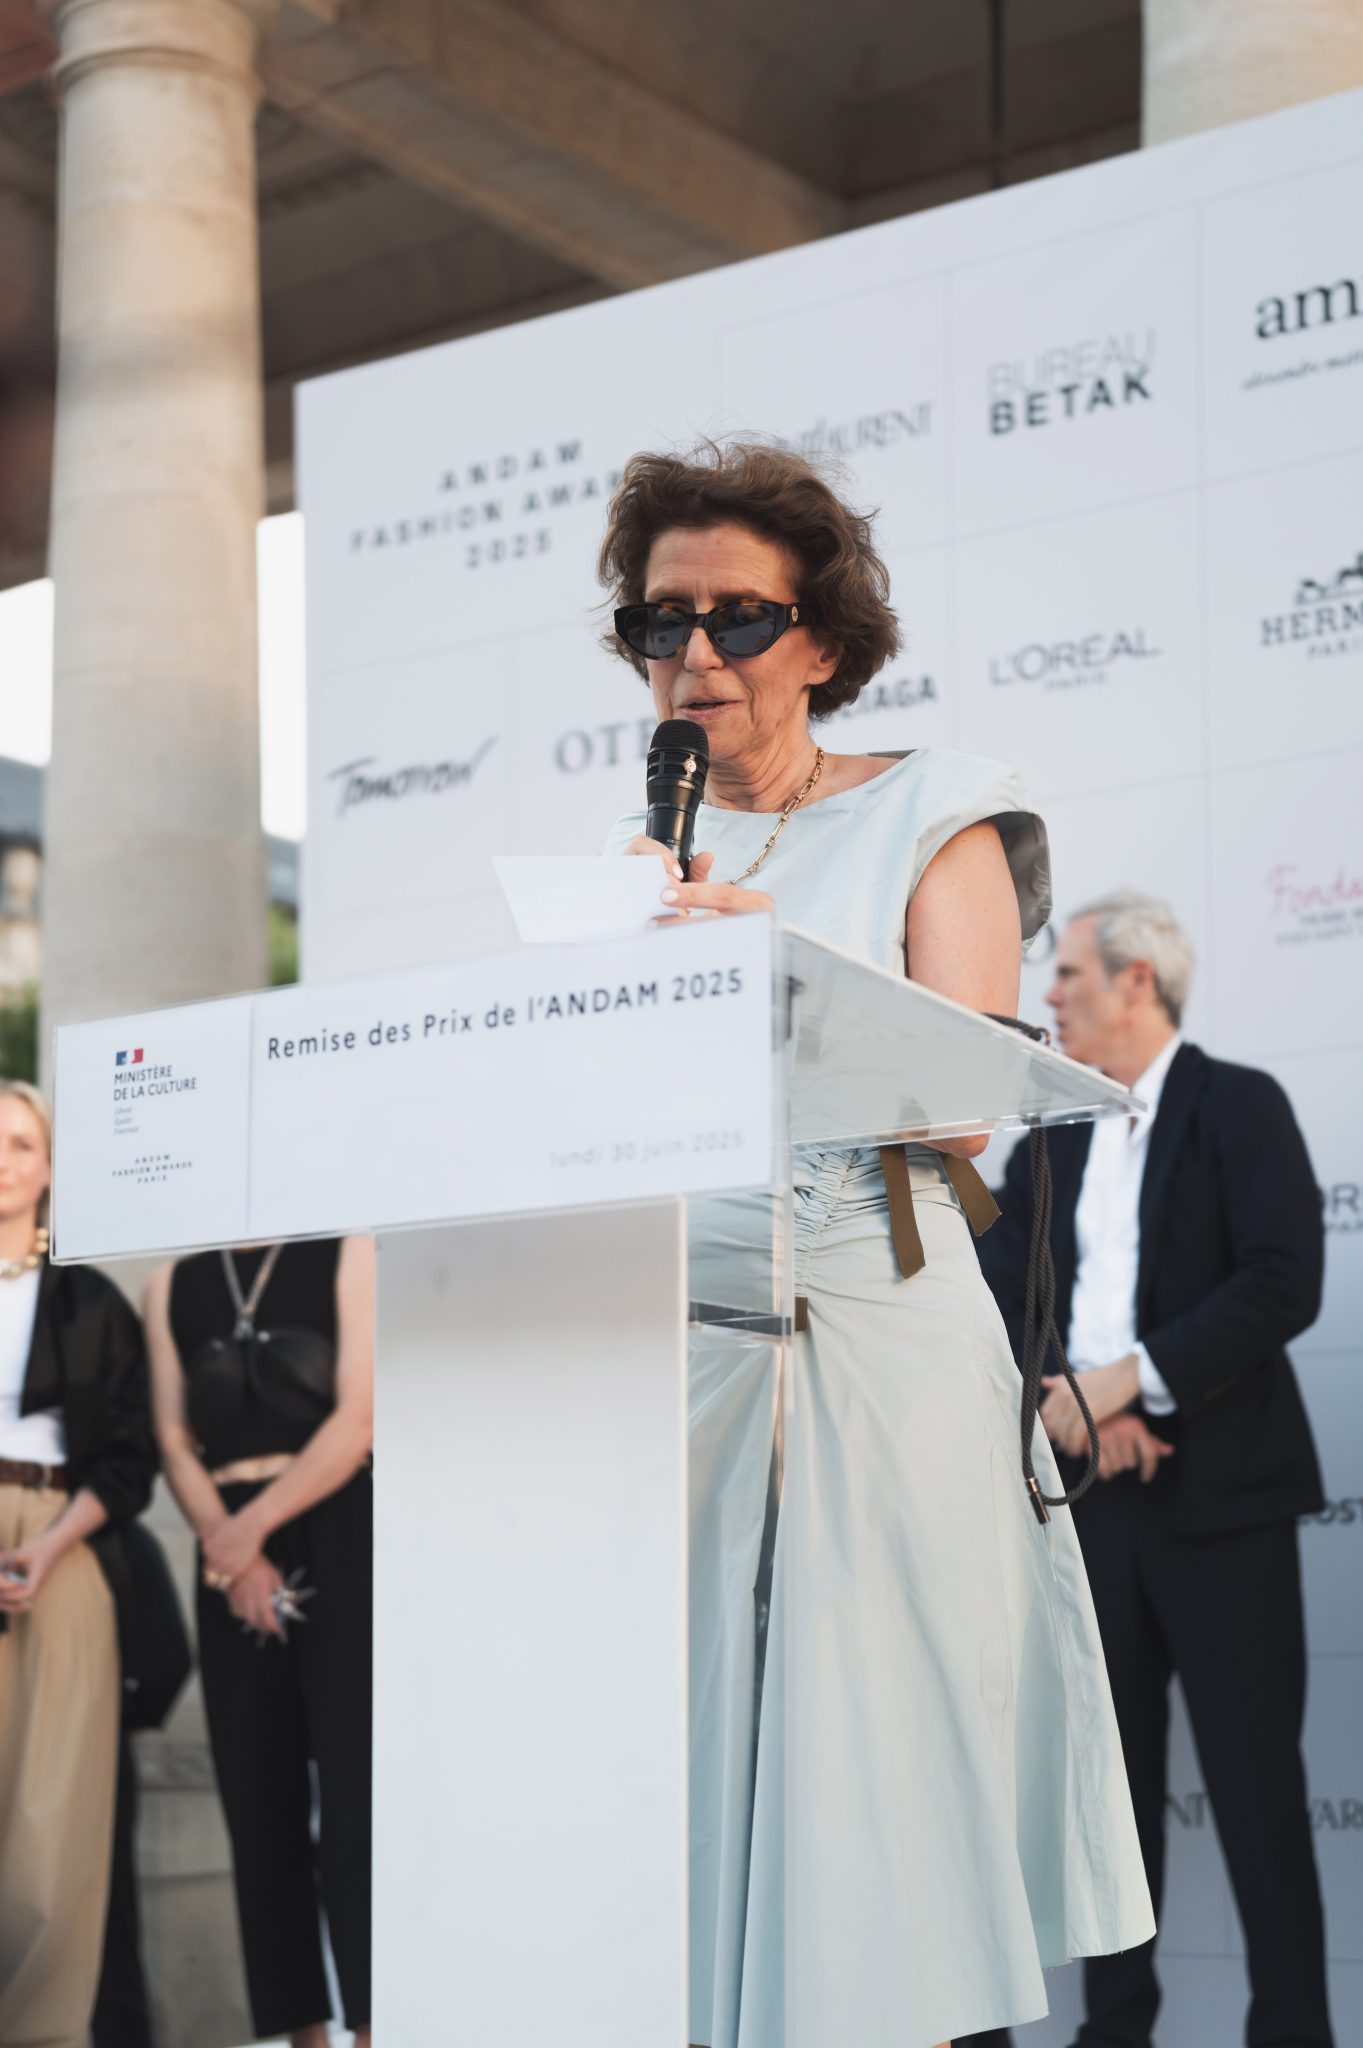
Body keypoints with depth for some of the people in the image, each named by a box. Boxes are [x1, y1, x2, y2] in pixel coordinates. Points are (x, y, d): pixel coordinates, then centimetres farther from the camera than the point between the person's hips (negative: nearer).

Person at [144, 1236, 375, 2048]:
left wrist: (253, 1525, -12)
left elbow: (358, 1419, -7)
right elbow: (174, 1441, 6)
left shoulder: (348, 1251, 0)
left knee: (352, 1787, -9)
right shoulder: (173, 1280, 12)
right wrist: (228, 1547, -9)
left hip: (337, 1533, -4)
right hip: (232, 1554, 4)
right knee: (257, 1793, 3)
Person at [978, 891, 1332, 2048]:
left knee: (1255, 1777, -4)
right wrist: (1078, 1407, -9)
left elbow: (1285, 1283, -13)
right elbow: (999, 1290, 8)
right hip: (1091, 1486, 5)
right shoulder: (1053, 1136, 15)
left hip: (1217, 1491, -5)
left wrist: (1131, 1377, -17)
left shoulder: (1239, 1108, -1)